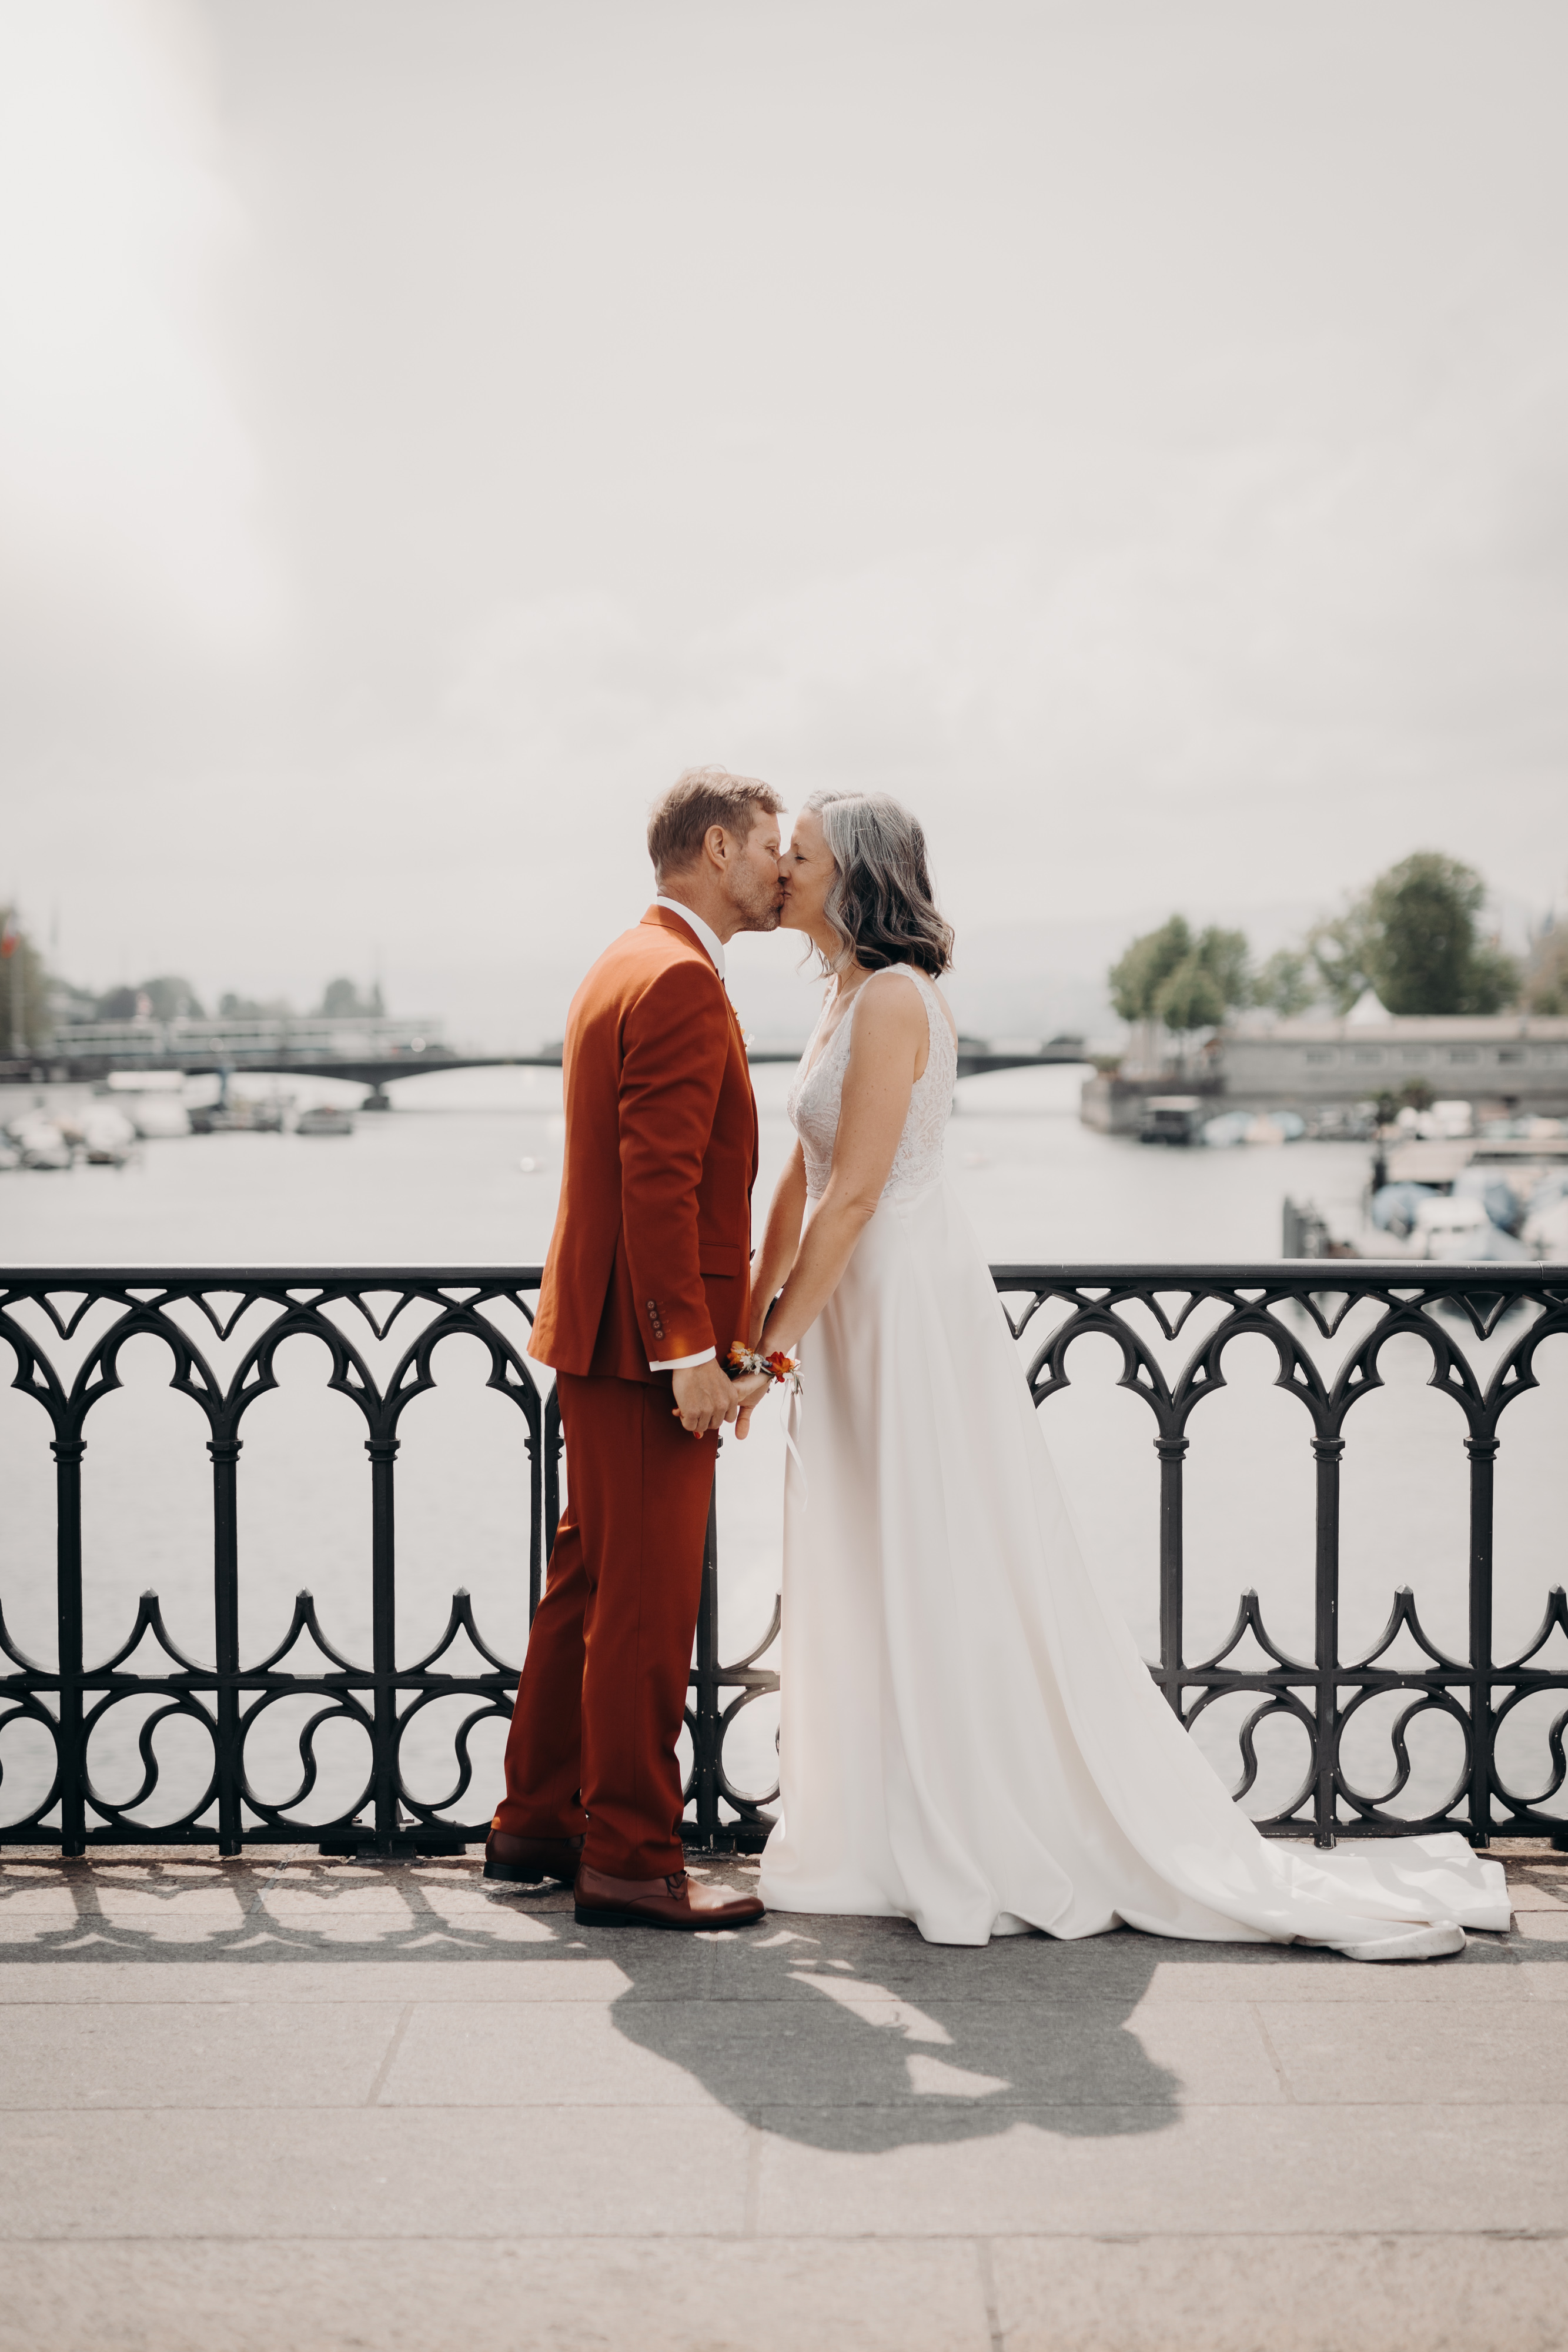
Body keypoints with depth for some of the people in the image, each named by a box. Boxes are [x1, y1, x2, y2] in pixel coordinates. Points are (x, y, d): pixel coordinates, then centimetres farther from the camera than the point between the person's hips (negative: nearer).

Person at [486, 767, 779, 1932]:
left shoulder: (629, 965, 17)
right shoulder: (682, 981, -15)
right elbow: (658, 1182, -23)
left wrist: (715, 1324, 23)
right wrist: (692, 1353, -23)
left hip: (604, 1332, 11)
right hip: (651, 1342, -11)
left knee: (589, 1583, 17)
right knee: (648, 1608, -2)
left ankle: (537, 1822, 27)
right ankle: (630, 1859, 7)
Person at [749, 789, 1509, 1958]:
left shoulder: (893, 999, -16)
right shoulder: (850, 995, 13)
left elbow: (854, 1194, -19)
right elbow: (805, 1175, 15)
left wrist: (777, 1343, -14)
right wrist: (755, 1312, 14)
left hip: (911, 1304, -10)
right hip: (867, 1305, 10)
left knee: (942, 1573, -1)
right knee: (879, 1580, 14)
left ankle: (987, 1846, 11)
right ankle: (913, 1835, 26)